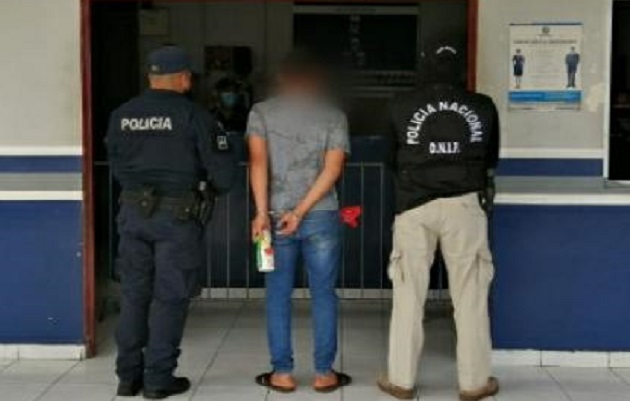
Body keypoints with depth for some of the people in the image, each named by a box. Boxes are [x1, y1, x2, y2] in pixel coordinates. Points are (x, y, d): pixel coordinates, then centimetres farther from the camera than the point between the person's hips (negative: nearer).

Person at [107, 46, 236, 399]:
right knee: (169, 297, 4)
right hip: (177, 215, -4)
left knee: (134, 295, 12)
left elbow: (117, 165, 11)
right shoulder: (193, 116, -8)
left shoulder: (121, 116, 5)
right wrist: (213, 188, 13)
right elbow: (223, 172, -8)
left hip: (133, 212, 4)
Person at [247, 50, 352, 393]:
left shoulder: (261, 112, 4)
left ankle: (282, 373, 10)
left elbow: (258, 161, -9)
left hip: (275, 216, 0)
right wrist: (301, 211, -10)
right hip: (322, 217, 0)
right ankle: (324, 373, 10)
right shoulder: (334, 116, 5)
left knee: (278, 296, 8)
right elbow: (333, 169, -6)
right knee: (323, 295, 8)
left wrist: (262, 212, -14)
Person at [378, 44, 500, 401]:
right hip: (464, 205, 0)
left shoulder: (402, 107, 0)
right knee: (470, 295, 7)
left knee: (409, 294, 8)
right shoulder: (483, 107, 2)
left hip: (414, 206, 0)